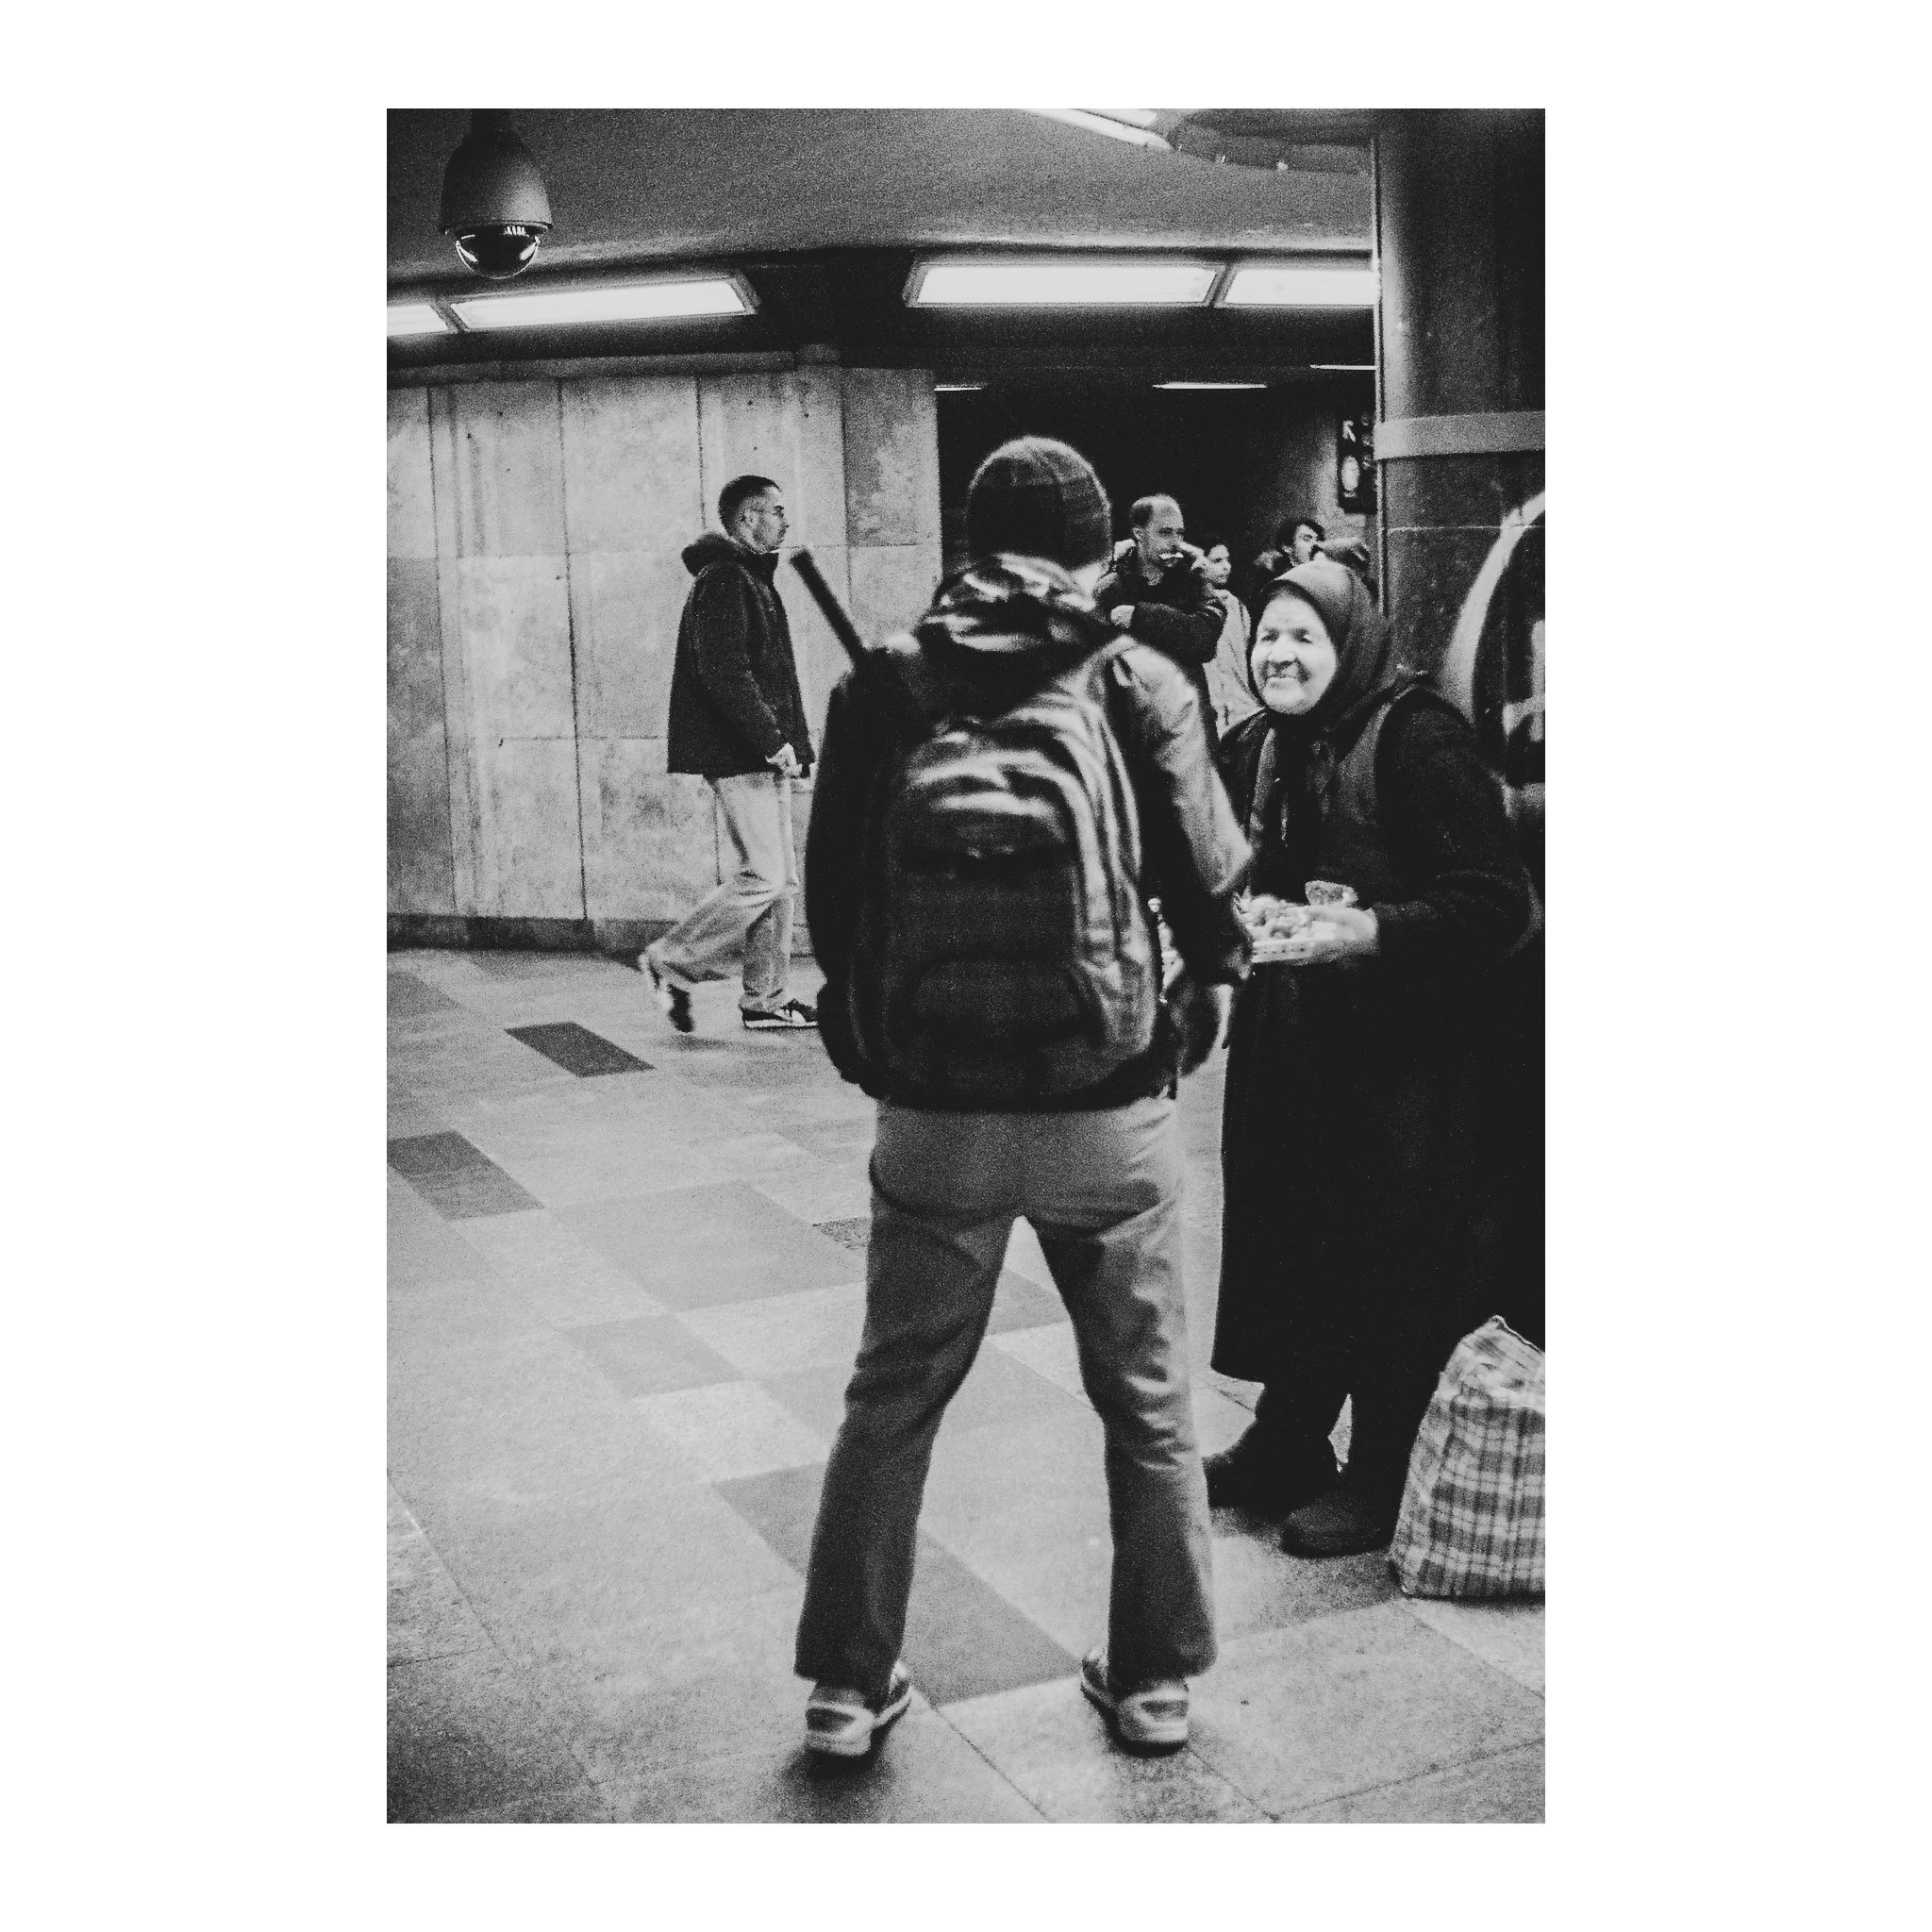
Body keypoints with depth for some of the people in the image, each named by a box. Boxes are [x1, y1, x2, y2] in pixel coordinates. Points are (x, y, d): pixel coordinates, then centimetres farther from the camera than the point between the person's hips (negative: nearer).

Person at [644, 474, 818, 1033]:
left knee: (781, 880, 10)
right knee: (763, 876, -11)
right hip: (738, 756, -10)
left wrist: (794, 743, 15)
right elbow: (724, 673, -21)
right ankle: (672, 963, 1)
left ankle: (767, 1000, 15)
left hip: (762, 757, 10)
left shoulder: (753, 580, 22)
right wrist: (772, 740, -20)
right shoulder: (723, 580, -11)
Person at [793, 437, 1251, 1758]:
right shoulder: (1136, 684, -7)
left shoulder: (882, 686, -4)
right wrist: (1203, 997, 16)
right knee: (1150, 1404, 17)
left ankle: (849, 1684, 25)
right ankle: (1155, 1678, 29)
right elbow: (1214, 883, -3)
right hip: (1111, 1109, -1)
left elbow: (832, 893, 2)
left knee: (893, 1398, 16)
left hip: (931, 1113, 1)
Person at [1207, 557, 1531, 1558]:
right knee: (1282, 1240, 15)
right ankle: (1284, 1445, 32)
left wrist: (1374, 929, -31)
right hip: (1282, 1042, 7)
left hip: (1393, 1051, -7)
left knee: (1384, 1260, 2)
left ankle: (1382, 1479, 18)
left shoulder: (1415, 738, -15)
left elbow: (1496, 902, -19)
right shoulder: (1254, 750, 8)